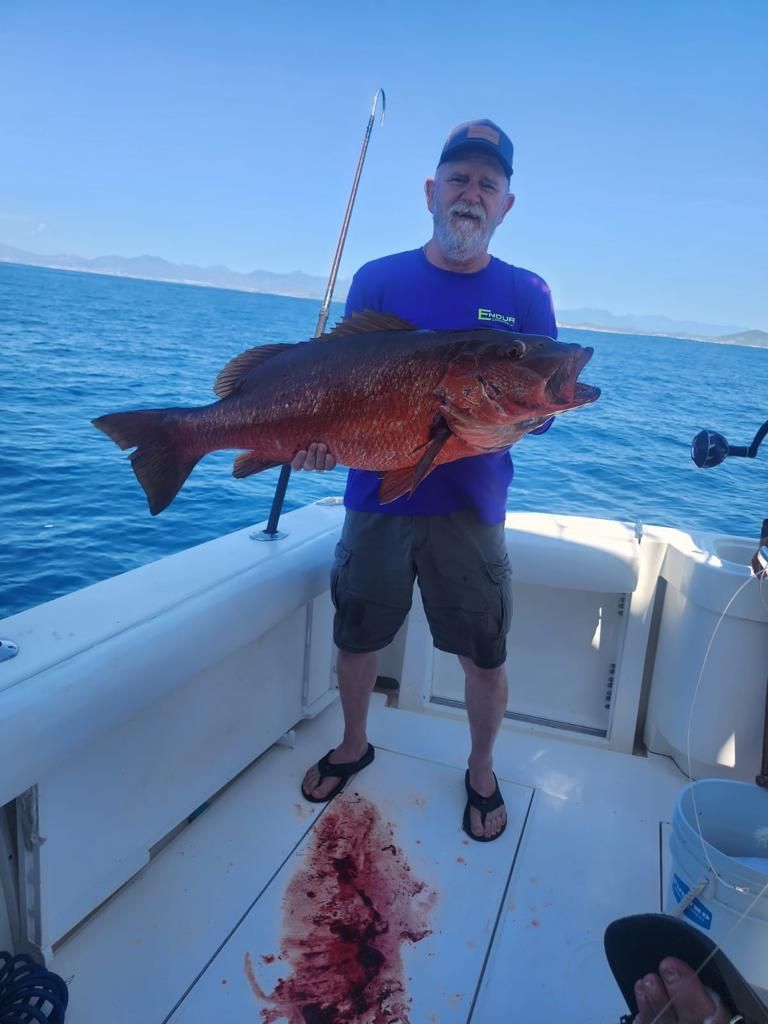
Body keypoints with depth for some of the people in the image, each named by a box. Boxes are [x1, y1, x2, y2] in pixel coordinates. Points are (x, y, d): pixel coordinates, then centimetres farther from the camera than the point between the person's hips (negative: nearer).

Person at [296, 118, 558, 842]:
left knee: (484, 656, 6)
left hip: (470, 507, 0)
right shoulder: (378, 280, 2)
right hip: (377, 499, 1)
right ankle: (353, 746, 43)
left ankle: (481, 773, 35)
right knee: (356, 638, 14)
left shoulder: (525, 294, 2)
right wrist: (320, 435, -20)